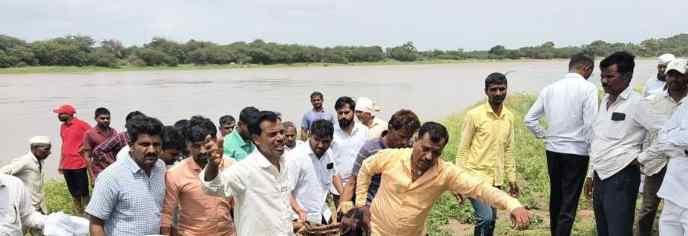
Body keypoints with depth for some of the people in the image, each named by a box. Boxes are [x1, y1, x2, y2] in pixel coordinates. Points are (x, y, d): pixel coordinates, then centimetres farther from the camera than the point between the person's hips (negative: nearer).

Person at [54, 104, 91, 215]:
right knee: (74, 193, 14)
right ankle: (78, 214, 23)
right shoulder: (62, 126, 12)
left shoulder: (82, 125, -10)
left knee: (83, 191, 0)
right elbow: (64, 144, 19)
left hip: (79, 164, -7)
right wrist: (61, 163, 19)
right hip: (66, 165, 7)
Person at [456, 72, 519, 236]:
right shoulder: (474, 115, -11)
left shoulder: (509, 117, 6)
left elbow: (508, 150, 14)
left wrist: (511, 178, 13)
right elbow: (463, 149, -8)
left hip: (496, 178, 6)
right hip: (475, 176, -6)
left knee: (491, 219, 12)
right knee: (485, 217, -16)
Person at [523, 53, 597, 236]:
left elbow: (529, 119, 4)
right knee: (569, 203, 1)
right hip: (576, 152, -5)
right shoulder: (587, 88, -11)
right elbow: (590, 124, -16)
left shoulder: (550, 88, 4)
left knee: (556, 197, 19)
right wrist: (592, 152, -6)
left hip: (553, 149, 5)